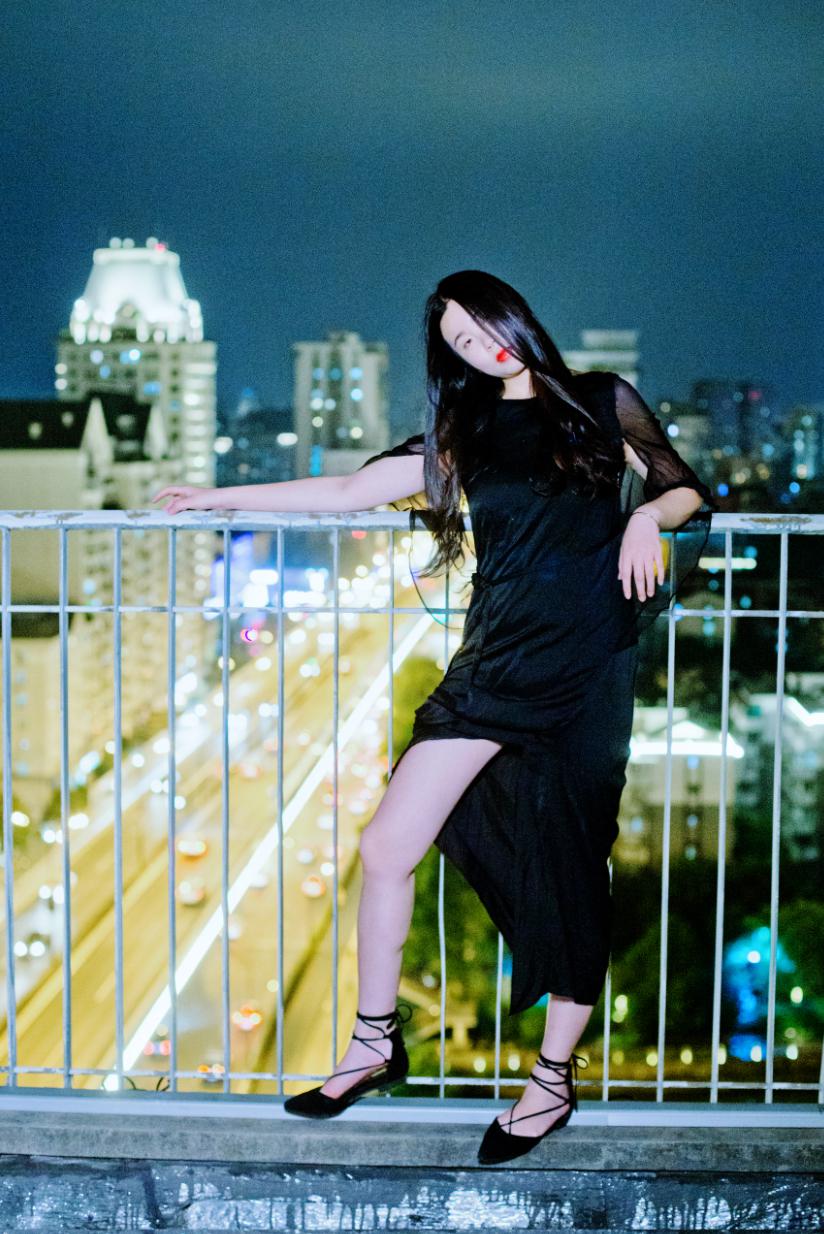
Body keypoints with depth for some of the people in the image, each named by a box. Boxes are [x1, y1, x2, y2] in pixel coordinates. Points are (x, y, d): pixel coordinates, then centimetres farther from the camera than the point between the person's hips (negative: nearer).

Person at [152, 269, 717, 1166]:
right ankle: (376, 1043, 14)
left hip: (587, 675, -3)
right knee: (386, 848, -5)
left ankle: (555, 1078, 17)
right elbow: (350, 491, 15)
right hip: (494, 664, 3)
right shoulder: (465, 434, 14)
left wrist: (647, 514, -12)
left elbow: (689, 493, 11)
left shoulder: (601, 402, 8)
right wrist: (220, 497, 16)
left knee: (573, 880, 1)